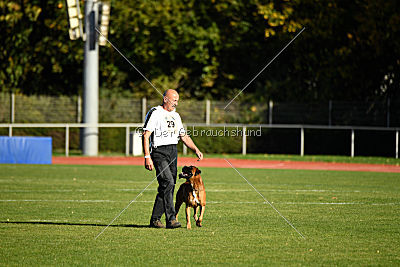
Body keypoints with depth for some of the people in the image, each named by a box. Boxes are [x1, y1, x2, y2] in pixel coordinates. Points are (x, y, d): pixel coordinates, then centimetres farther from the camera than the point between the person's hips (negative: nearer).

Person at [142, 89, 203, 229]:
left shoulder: (175, 115, 18)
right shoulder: (155, 113, -6)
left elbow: (184, 137, 24)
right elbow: (146, 136, -11)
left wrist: (196, 150, 9)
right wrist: (147, 157, -19)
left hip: (173, 152, 8)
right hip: (159, 152, -8)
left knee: (168, 187, 5)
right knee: (168, 182, -21)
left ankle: (155, 219, 15)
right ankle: (171, 219, -24)